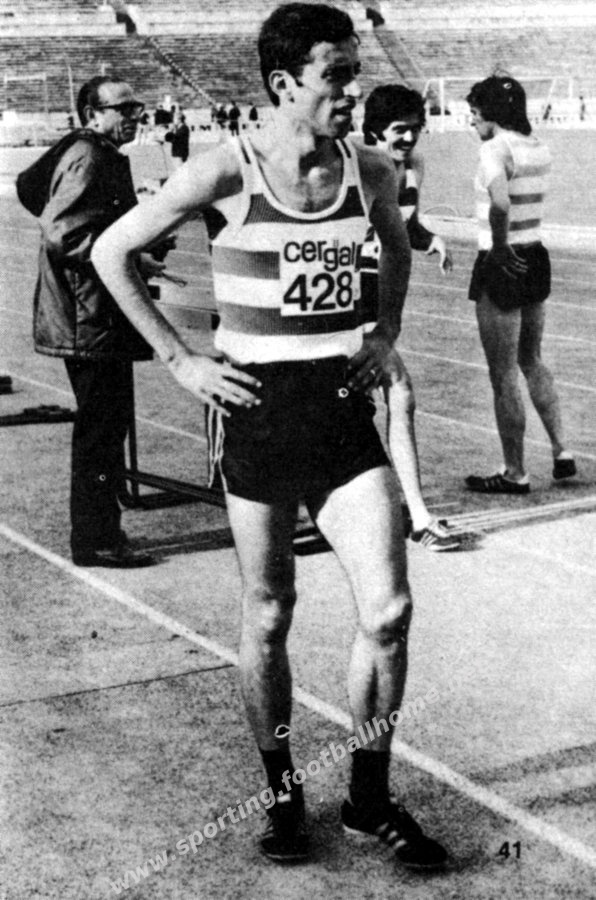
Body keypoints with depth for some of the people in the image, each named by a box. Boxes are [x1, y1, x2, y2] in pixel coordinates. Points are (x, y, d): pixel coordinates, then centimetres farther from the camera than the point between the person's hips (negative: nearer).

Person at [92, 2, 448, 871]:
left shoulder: (371, 170, 2)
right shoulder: (226, 173, -10)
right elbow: (110, 253, -3)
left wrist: (386, 331, 12)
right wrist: (180, 360, -5)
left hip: (345, 410, 3)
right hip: (258, 410, -3)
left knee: (388, 609, -5)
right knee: (268, 618, 8)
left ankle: (369, 798, 15)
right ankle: (283, 793, 28)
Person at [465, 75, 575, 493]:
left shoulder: (495, 149, -17)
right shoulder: (538, 148, 6)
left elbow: (500, 203, -35)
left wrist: (499, 247, -22)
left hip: (502, 265, -8)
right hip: (536, 259, 8)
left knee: (504, 374, 3)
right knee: (531, 361, 24)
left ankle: (515, 474, 11)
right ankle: (562, 451, 21)